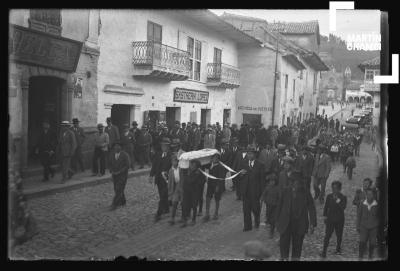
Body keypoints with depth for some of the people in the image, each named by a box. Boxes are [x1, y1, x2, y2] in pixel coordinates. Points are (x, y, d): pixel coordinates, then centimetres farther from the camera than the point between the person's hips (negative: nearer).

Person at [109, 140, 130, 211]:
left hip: (122, 175, -5)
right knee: (117, 190, 10)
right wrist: (112, 171, -2)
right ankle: (122, 202, 26)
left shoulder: (125, 155, -10)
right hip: (114, 175, 6)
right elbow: (111, 164, 16)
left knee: (119, 190, -9)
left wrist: (119, 172, -17)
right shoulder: (112, 155, 6)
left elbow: (127, 165, -13)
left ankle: (114, 204, -7)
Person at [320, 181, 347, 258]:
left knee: (339, 235, 11)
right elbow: (326, 207, 11)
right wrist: (325, 215, 5)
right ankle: (324, 251, -3)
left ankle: (338, 249, 31)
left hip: (339, 220, 0)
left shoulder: (343, 198, -4)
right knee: (327, 235, -5)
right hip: (330, 219, 1)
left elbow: (343, 207, -19)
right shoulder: (329, 196, 3)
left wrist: (337, 200, -26)